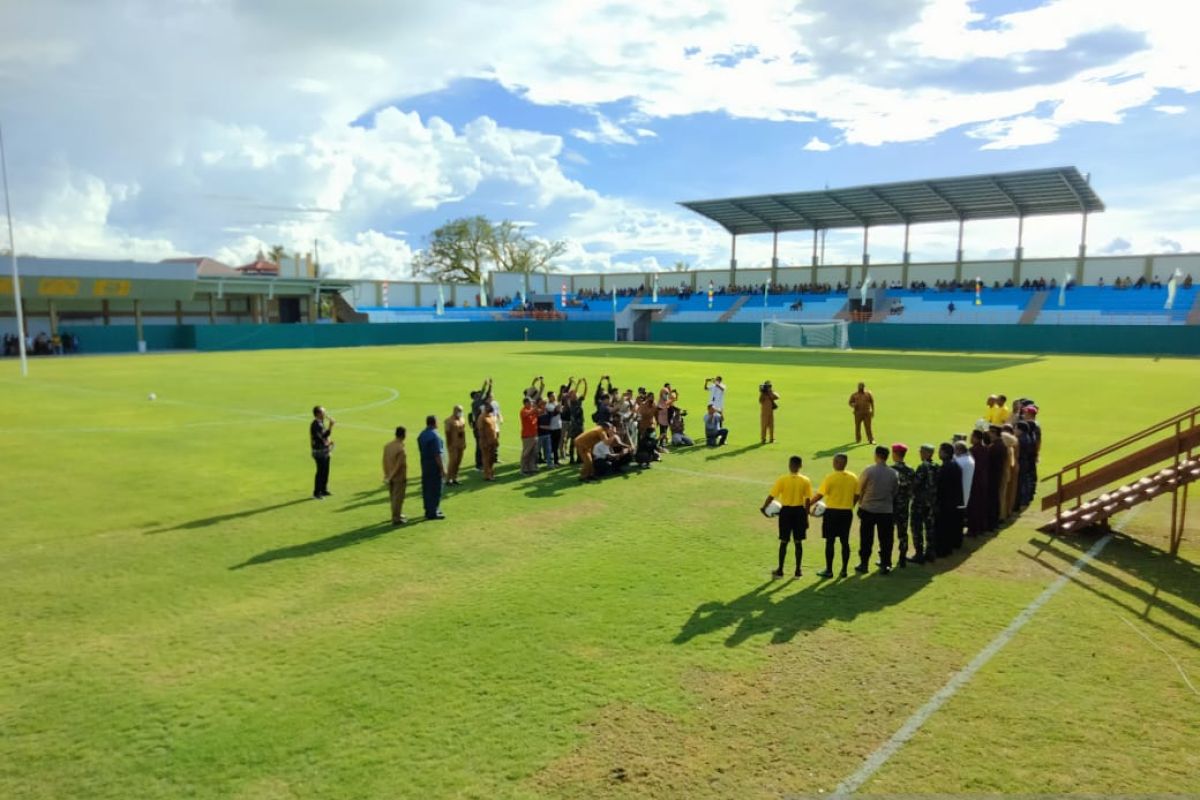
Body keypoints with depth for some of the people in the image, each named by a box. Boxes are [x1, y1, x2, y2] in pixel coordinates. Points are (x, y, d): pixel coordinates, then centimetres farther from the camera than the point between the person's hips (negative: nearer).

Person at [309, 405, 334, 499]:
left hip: (325, 451, 10)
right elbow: (324, 435, -28)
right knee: (320, 472, -6)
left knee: (325, 471, 15)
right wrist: (331, 425, -29)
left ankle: (324, 490, 25)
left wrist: (328, 441, 8)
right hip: (319, 452, -10)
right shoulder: (316, 424, -19)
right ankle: (316, 493, 0)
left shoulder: (321, 423, 12)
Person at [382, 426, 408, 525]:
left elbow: (384, 461, 5)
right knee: (398, 498, 2)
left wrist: (387, 475, 12)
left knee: (393, 497, 18)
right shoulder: (401, 448, -21)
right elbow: (399, 465, -21)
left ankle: (398, 515, 32)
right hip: (399, 477, -7)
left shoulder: (387, 446, 0)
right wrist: (390, 477, -12)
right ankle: (396, 519, 7)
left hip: (390, 477, 7)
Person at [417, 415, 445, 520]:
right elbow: (437, 454, -21)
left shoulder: (422, 435, 8)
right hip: (434, 465, -9)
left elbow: (421, 450, 12)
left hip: (424, 464, 9)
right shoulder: (434, 436, -19)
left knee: (426, 488, 14)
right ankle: (433, 513, 2)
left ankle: (428, 510, 23)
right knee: (435, 489, -1)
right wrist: (442, 468, -17)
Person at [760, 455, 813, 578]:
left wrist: (763, 508, 4)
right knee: (798, 542, 10)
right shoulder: (805, 480, -4)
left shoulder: (782, 479, -10)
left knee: (783, 542, 7)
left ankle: (780, 570, 11)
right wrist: (806, 516, 6)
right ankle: (798, 570, 14)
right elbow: (808, 500, -3)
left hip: (786, 511, -1)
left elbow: (771, 496, -10)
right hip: (799, 511, 1)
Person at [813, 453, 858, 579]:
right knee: (845, 541, 11)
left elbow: (819, 495, -13)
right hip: (847, 512, 4)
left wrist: (808, 505, -1)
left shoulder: (830, 478, -13)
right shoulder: (853, 478, 1)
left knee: (830, 541, 3)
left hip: (832, 512, -4)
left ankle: (829, 570, 7)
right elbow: (856, 496, 6)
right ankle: (844, 570, 16)